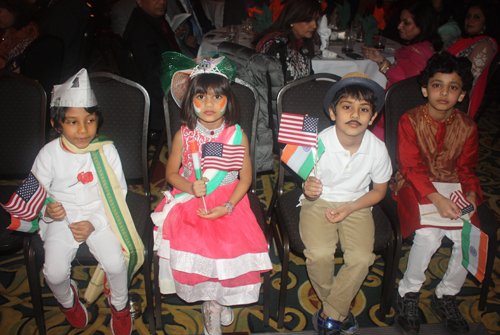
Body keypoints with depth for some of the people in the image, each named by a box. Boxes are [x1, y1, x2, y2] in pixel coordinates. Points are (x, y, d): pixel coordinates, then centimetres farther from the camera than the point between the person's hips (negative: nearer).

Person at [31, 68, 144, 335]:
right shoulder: (49, 154, -8)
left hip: (100, 216, 0)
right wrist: (47, 211, -21)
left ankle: (119, 305, 15)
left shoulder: (106, 151, -8)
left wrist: (93, 224, -14)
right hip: (61, 220, 1)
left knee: (116, 264, -19)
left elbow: (118, 193, -4)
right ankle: (67, 299, 22)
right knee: (54, 272, -16)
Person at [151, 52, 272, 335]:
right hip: (190, 203, 0)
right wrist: (190, 187, -15)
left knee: (232, 247, -19)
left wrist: (228, 206, -14)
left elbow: (246, 177, -1)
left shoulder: (238, 136, -5)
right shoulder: (183, 136, -4)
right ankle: (210, 304, 11)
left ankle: (219, 298, 16)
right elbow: (171, 173, 6)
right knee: (190, 247, -20)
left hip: (228, 204, 0)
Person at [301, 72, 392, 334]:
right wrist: (309, 189, -33)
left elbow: (379, 190, 1)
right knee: (319, 254, -24)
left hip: (356, 205, 2)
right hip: (319, 202, -1)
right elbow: (309, 183, -6)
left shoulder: (377, 149, -14)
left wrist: (349, 208, -14)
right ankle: (338, 309, 7)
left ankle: (329, 314, 4)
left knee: (361, 258, -20)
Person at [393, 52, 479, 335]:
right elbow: (412, 168, -14)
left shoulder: (467, 126, 4)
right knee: (428, 235, -28)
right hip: (415, 186, -4)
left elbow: (466, 169, 9)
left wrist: (471, 194, -11)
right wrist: (436, 198, -26)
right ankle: (408, 293, -2)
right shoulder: (410, 120, -8)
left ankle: (446, 295, 9)